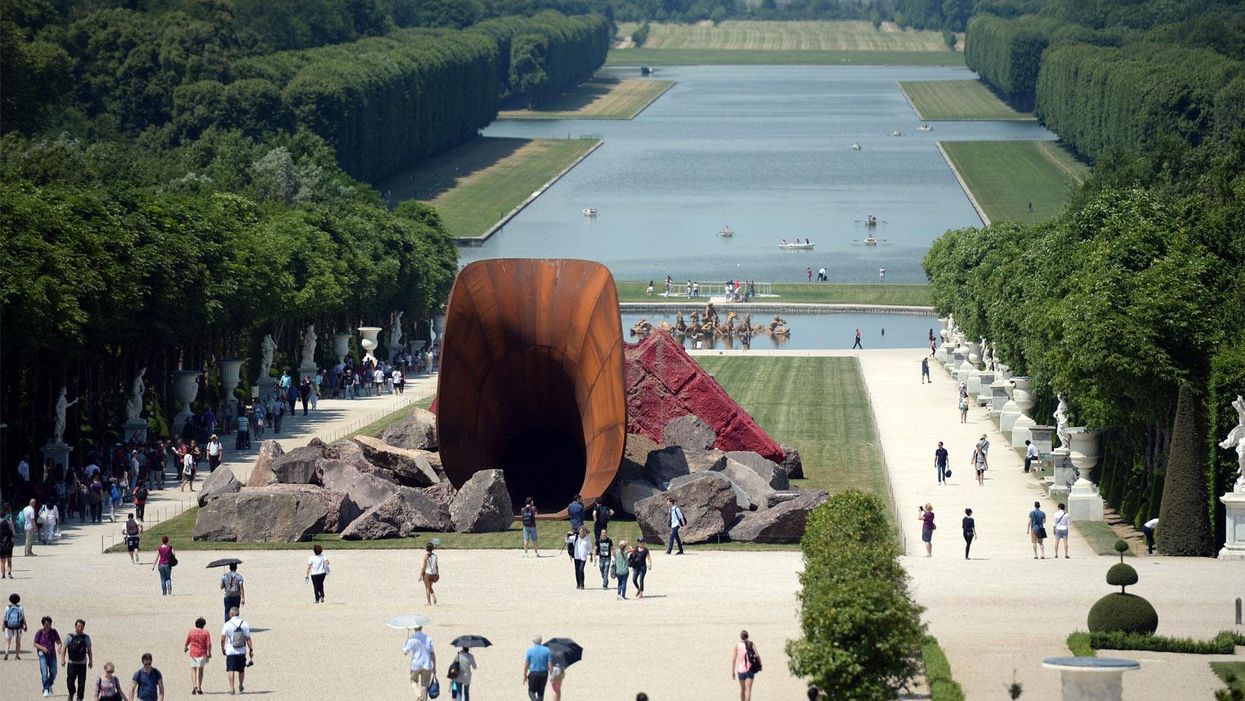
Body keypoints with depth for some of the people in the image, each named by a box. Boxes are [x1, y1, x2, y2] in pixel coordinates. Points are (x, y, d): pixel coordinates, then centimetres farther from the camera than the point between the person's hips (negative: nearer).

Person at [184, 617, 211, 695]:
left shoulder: (191, 632, -1)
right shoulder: (206, 632, -5)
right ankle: (199, 688, 9)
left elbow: (187, 642, 8)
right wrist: (209, 653, 0)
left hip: (193, 653, 0)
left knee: (193, 669, 9)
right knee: (200, 670, 9)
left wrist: (185, 648, 28)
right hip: (202, 653, 0)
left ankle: (194, 685, -12)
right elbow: (209, 644, -11)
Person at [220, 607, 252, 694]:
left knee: (230, 670, 0)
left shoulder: (227, 624, -8)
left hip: (230, 651, -3)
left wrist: (223, 649, 7)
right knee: (241, 670, 17)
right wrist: (251, 650, 3)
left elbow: (222, 639, -7)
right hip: (242, 651, 3)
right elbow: (248, 638, -2)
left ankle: (231, 688, -10)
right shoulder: (244, 624, -2)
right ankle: (241, 686, 31)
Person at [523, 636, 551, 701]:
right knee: (541, 692, 13)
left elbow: (526, 664, -5)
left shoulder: (529, 650, -7)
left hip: (533, 674, -2)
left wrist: (525, 675, 4)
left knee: (531, 691, 7)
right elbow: (550, 664, -4)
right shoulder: (547, 650, -3)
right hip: (544, 673, 2)